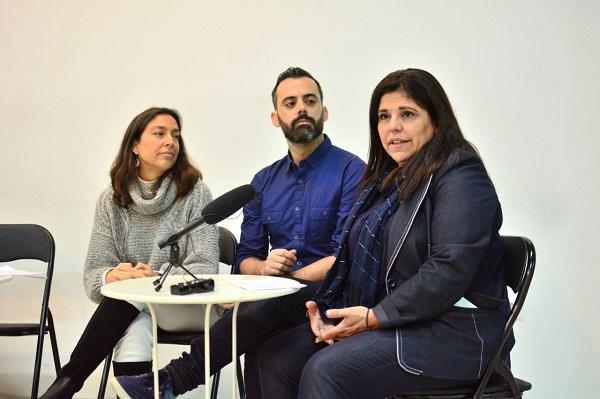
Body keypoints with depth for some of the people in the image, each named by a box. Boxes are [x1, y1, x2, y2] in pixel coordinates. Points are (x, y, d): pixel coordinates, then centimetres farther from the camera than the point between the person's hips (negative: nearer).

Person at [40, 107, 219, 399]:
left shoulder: (194, 192, -3)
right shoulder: (111, 200, 4)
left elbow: (204, 266, -9)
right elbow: (93, 272, 0)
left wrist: (157, 278, -28)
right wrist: (111, 276, -25)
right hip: (131, 307, 1)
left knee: (131, 294, -32)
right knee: (134, 331, -36)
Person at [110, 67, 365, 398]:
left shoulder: (350, 171, -2)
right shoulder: (264, 182, 17)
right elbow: (246, 258, 15)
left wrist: (287, 276, -14)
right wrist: (264, 267, -8)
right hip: (275, 299, 5)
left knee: (264, 304, -35)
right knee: (257, 342, -30)